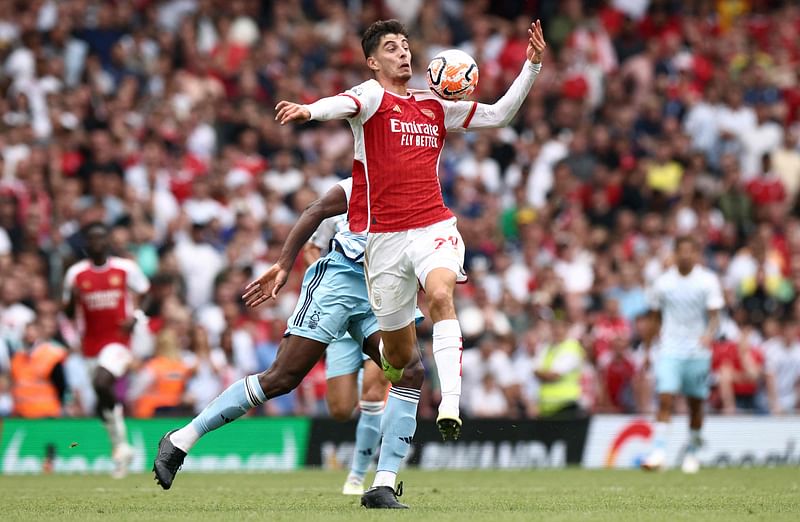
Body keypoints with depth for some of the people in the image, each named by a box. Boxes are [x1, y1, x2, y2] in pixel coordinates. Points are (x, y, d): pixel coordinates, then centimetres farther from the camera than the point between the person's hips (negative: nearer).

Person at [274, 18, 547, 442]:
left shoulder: (434, 106, 16)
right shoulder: (372, 96, 1)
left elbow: (498, 115, 25)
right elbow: (345, 104, -22)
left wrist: (531, 65, 16)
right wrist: (309, 111, -45)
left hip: (433, 227, 2)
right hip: (383, 236, -2)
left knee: (440, 295, -30)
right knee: (399, 356, 4)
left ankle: (450, 405, -39)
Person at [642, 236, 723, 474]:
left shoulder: (708, 281, -2)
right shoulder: (663, 282, 3)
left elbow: (714, 316, -5)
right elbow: (656, 315, 13)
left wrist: (709, 335, -26)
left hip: (698, 352, 0)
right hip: (669, 351, 0)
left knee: (695, 405, 7)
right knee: (665, 400, -14)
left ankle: (692, 454, 23)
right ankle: (658, 453, -17)